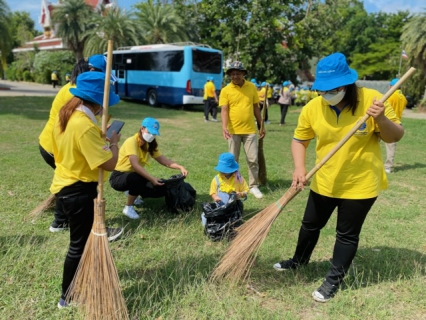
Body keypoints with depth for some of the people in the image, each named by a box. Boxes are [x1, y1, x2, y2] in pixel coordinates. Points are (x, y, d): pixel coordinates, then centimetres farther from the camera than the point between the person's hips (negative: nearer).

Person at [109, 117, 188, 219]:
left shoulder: (150, 144, 2)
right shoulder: (132, 141, -23)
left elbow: (163, 160, -3)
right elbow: (135, 165, -33)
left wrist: (180, 167, -18)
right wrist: (152, 179, -42)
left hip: (135, 177, 8)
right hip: (118, 177, -7)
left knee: (161, 189, -9)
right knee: (138, 178, -39)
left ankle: (133, 193, 16)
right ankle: (128, 208, -15)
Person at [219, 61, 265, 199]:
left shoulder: (252, 87, 3)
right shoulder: (226, 90, -4)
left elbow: (256, 108, 9)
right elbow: (224, 110, -10)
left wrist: (261, 126, 8)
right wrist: (224, 126, -27)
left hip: (250, 130, 1)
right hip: (234, 131, -1)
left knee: (253, 159, 2)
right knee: (233, 160, 9)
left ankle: (253, 186, 16)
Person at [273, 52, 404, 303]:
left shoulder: (371, 99, -16)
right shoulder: (312, 108, -11)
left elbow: (395, 136, -10)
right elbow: (299, 140, -1)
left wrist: (382, 119, -31)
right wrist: (299, 168, -18)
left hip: (361, 184, -3)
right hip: (324, 183, 3)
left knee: (347, 235, 10)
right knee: (310, 225, 19)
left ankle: (334, 280, 30)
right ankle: (300, 260, 46)